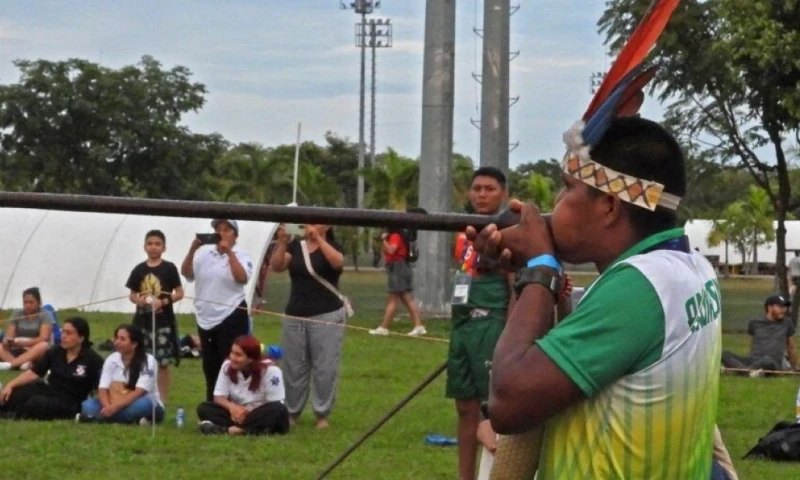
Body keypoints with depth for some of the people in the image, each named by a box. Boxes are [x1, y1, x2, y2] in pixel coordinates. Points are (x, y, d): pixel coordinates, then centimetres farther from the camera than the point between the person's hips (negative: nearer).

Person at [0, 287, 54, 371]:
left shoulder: (45, 315, -2)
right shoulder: (17, 314, 9)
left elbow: (44, 338, -16)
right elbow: (9, 336, -1)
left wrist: (23, 343, -29)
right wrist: (7, 342, -26)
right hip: (17, 351, 3)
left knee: (43, 346, -35)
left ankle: (9, 364, -48)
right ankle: (22, 363, -47)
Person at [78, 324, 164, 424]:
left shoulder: (148, 361, -12)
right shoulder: (111, 360, 0)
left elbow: (139, 393, -24)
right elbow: (102, 390, -9)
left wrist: (116, 407, -37)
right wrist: (109, 408, -30)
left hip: (149, 406, -4)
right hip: (118, 406, 4)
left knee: (143, 404, -39)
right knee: (88, 405, -21)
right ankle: (133, 420, -32)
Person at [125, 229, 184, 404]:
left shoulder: (169, 268, -3)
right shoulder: (139, 270, 5)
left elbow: (179, 293, -1)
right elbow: (132, 295, 11)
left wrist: (163, 301, -17)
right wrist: (140, 300, -11)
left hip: (163, 321, -3)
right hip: (142, 320, 3)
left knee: (162, 363, -2)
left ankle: (162, 400, 4)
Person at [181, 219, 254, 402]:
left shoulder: (240, 255, -2)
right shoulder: (204, 252, 7)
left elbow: (242, 278, -18)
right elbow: (186, 272, 1)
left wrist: (229, 252, -19)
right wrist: (192, 249, -12)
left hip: (231, 317, -5)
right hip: (206, 318, 5)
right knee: (210, 366, 13)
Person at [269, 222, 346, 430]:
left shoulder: (332, 247, 0)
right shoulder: (295, 246, 8)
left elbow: (337, 262, -22)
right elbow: (277, 267, -5)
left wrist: (318, 238, -26)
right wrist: (282, 243, -18)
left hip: (326, 316, -3)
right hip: (295, 316, 3)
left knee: (324, 367, -3)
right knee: (294, 366, 6)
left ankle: (322, 414, 3)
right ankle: (291, 412, 16)